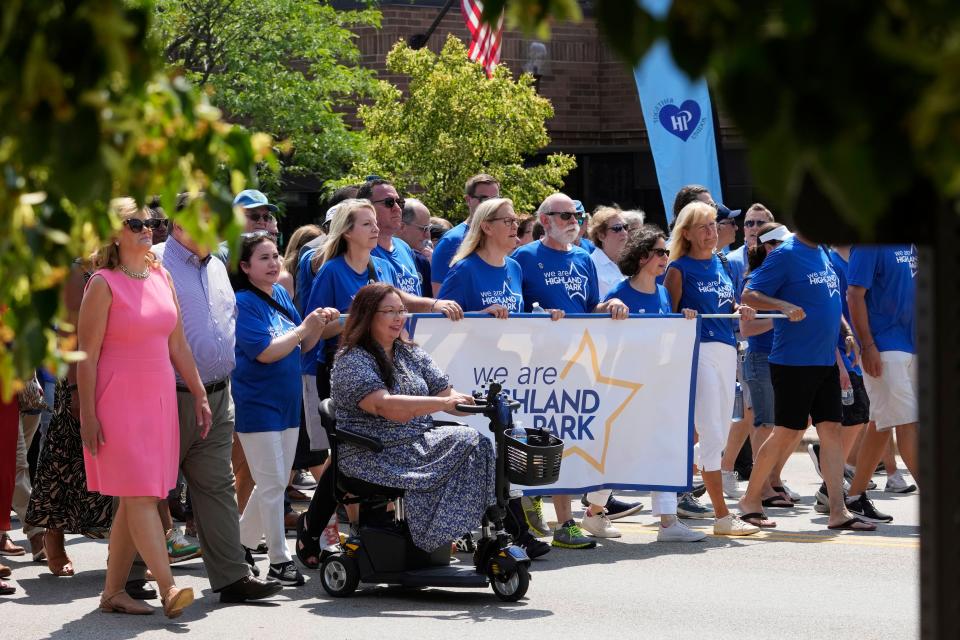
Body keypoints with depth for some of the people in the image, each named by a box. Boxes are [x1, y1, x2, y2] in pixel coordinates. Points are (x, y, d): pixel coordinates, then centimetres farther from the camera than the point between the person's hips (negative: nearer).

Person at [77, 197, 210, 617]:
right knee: (140, 495, -11)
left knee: (134, 499, 6)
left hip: (160, 400, 7)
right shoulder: (103, 283, -8)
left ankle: (114, 591, 11)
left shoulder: (161, 277, 11)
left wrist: (199, 394, 13)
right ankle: (168, 589, -18)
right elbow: (86, 355, -10)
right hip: (119, 403, -7)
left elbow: (177, 345, 16)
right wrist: (88, 416, -13)